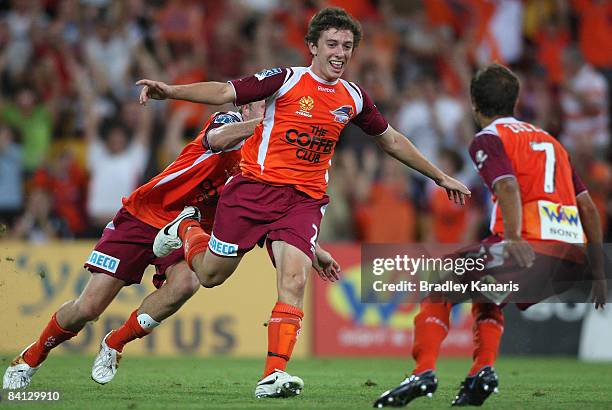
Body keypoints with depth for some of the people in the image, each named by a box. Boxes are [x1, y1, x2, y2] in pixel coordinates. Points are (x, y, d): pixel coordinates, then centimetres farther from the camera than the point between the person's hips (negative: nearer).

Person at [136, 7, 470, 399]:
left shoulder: (353, 98, 10)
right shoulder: (287, 80, -5)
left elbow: (393, 141, 25)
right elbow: (225, 92, -12)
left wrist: (440, 177, 29)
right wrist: (170, 90, -26)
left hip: (305, 200, 3)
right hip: (256, 186, -3)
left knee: (294, 281, -18)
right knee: (212, 274, 4)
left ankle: (274, 374, -21)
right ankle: (185, 230, 38)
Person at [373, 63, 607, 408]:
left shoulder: (488, 139, 6)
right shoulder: (549, 140, 28)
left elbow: (508, 186, -15)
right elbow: (588, 206, 24)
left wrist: (513, 239, -27)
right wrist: (598, 272, 25)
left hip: (530, 248, -7)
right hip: (572, 259, 7)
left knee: (439, 287, 9)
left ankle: (425, 371, -9)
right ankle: (483, 372, 11)